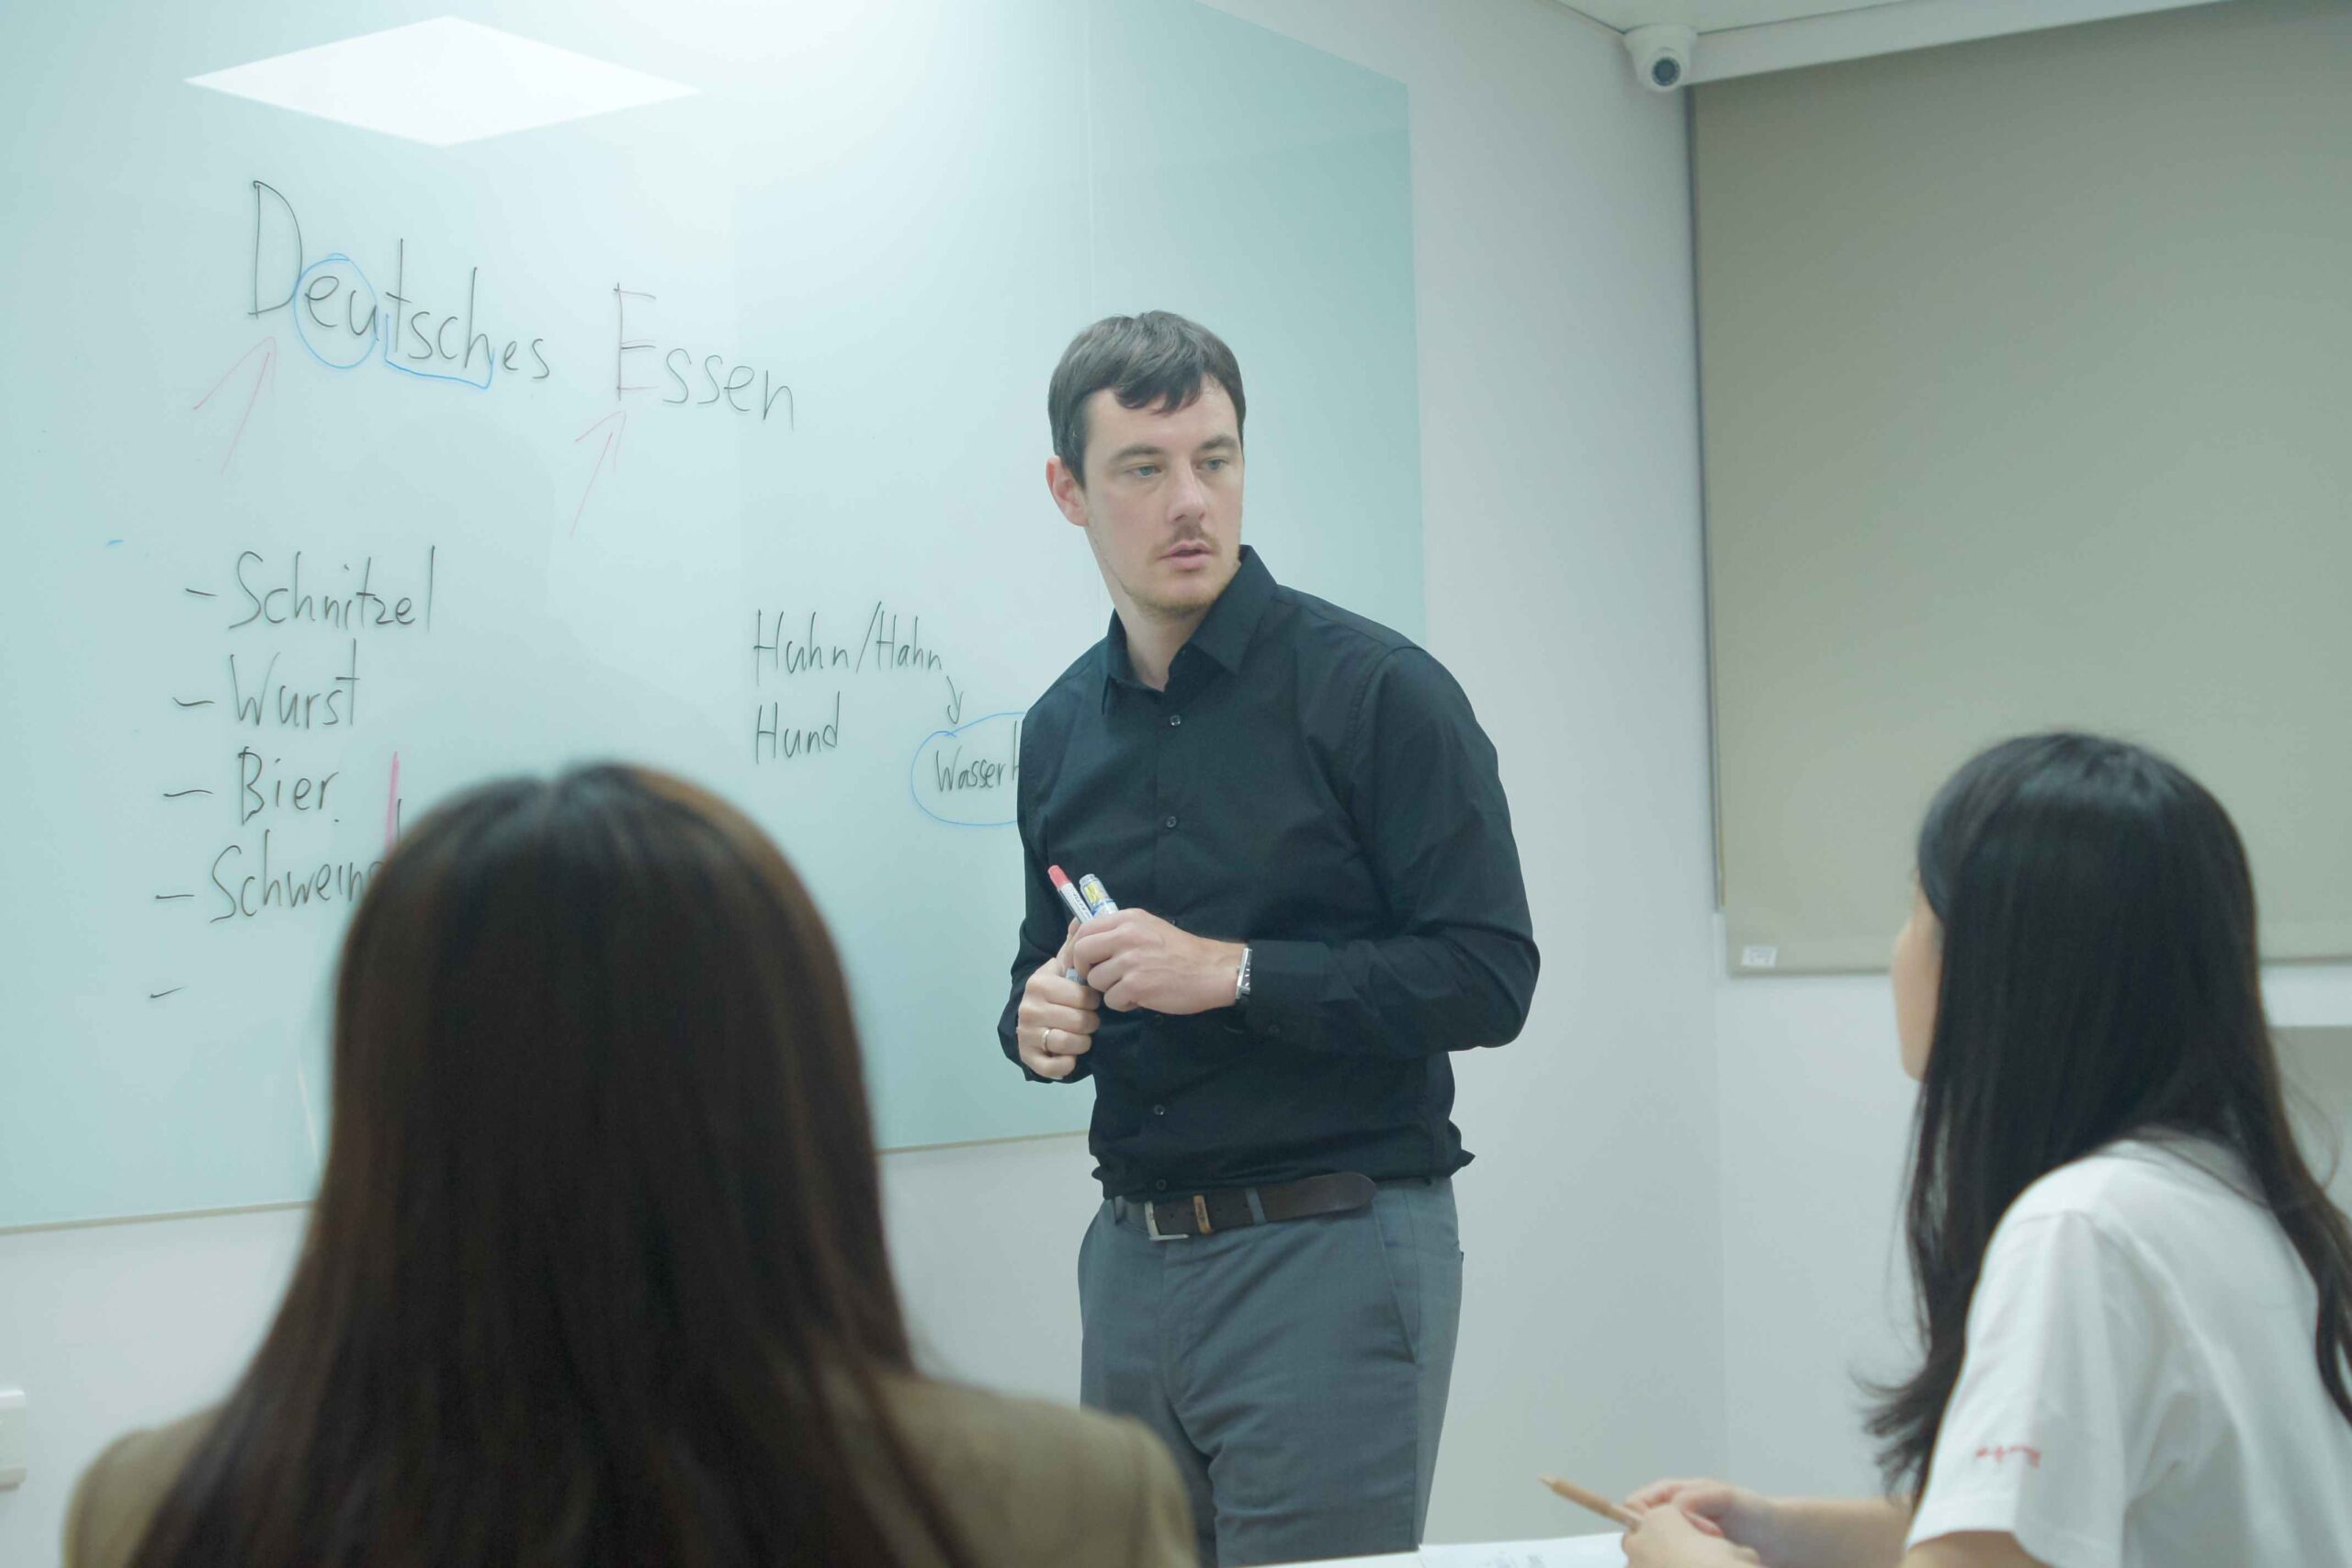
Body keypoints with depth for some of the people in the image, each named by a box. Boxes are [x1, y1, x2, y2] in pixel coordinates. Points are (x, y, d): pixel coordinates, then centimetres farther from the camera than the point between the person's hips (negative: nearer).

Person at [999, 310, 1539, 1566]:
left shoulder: (1375, 691, -8)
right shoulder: (1063, 728, 10)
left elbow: (1486, 978, -14)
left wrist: (1233, 971, -19)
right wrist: (1038, 1016, -1)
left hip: (1329, 1256, -6)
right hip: (1132, 1258, 6)